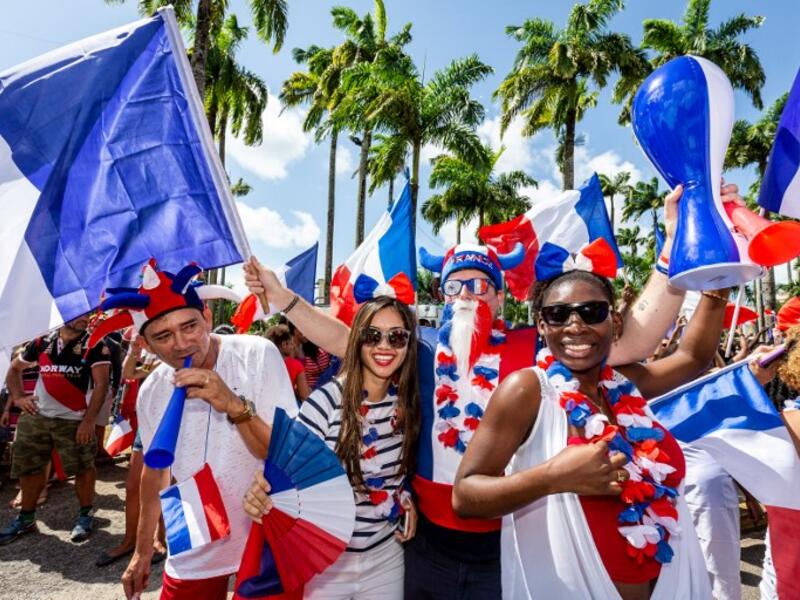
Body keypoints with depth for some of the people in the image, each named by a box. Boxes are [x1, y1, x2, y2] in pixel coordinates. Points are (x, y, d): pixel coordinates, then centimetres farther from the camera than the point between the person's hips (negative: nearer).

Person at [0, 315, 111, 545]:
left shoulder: (94, 345, -5)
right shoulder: (42, 342, 8)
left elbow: (101, 384, -10)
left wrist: (89, 420, -16)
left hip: (74, 420, -4)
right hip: (35, 417, 4)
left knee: (82, 468, -1)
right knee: (28, 468, 14)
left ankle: (85, 515, 19)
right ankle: (25, 518, 34)